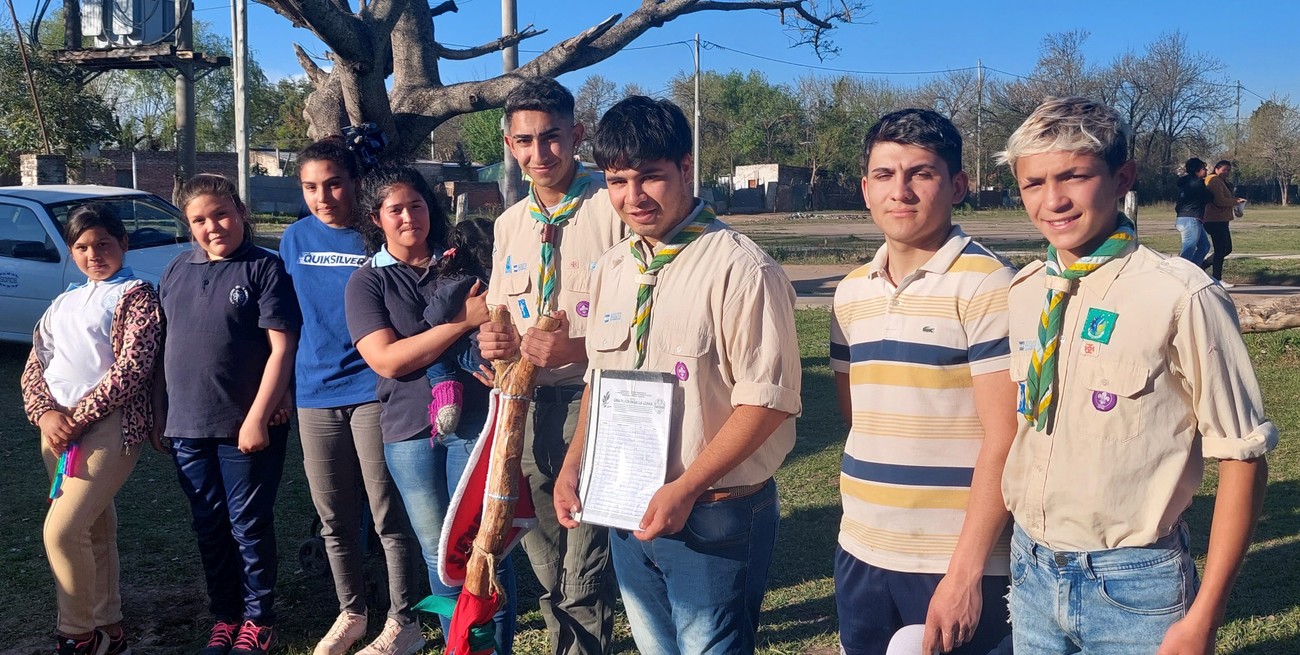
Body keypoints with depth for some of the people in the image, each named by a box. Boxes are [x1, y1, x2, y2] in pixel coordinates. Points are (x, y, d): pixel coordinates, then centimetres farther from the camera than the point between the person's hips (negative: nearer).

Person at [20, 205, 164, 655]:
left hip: (109, 426, -7)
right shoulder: (64, 303, 19)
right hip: (58, 428, 7)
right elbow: (35, 366, 12)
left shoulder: (136, 295, -1)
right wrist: (46, 413, -7)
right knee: (93, 529, 13)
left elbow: (131, 368, -12)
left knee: (61, 530, -14)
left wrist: (78, 417, -15)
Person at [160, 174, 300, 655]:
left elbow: (282, 348, -12)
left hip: (246, 426, -5)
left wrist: (258, 417, -16)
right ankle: (224, 616, 28)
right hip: (187, 427, 5)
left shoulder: (264, 268, -7)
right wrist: (161, 413, 13)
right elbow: (165, 344, 16)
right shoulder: (176, 272, 10)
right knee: (210, 527, 14)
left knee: (249, 526, 4)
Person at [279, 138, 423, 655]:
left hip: (373, 390, -4)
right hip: (315, 393, 4)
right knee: (334, 518, 13)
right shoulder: (296, 238, 6)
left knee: (389, 515, 1)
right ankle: (350, 613, 31)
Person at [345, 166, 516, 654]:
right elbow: (387, 359, -9)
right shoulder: (368, 282, 4)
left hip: (473, 420, 0)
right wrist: (463, 321, -14)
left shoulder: (461, 266, 9)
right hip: (410, 431, 0)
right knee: (440, 555, 12)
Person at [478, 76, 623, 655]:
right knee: (545, 558, 18)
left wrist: (576, 349, -25)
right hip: (527, 405, 7)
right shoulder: (509, 223, 11)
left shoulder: (613, 209, -11)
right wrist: (492, 340, -4)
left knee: (585, 567, -2)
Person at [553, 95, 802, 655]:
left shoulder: (741, 270, -17)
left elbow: (766, 400, -19)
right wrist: (573, 466, 3)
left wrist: (684, 491, -21)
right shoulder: (612, 269, 6)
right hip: (626, 512, 7)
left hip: (712, 517, -7)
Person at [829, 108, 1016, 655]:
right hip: (860, 553, 6)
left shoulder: (986, 285, -12)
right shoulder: (851, 293, 7)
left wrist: (966, 570, -16)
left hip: (954, 565, -6)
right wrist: (868, 500, 8)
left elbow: (1003, 441, -14)